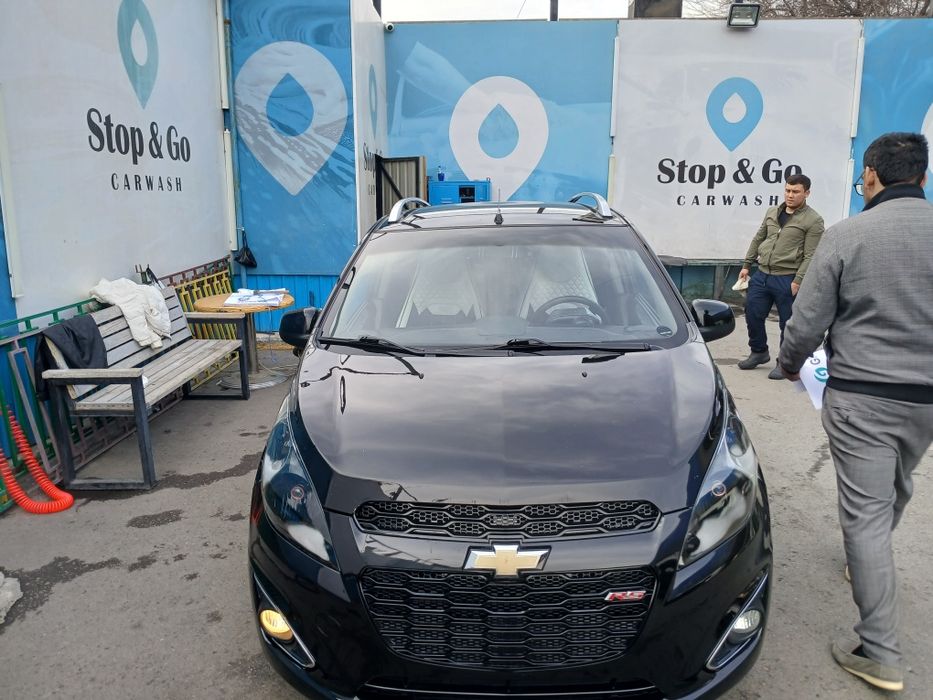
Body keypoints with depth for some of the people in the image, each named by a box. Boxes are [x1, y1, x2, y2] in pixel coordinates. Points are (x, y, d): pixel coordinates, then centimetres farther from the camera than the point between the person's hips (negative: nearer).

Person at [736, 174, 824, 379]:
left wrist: (797, 281, -17)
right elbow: (757, 240, 19)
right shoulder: (772, 212, 12)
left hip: (787, 280, -6)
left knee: (788, 323, 4)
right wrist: (747, 265, 14)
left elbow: (810, 256, -11)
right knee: (753, 315, 10)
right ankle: (759, 352, 31)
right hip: (761, 275, 6)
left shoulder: (813, 220, -6)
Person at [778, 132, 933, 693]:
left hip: (861, 396, -5)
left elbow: (807, 323, -9)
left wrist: (791, 364, 11)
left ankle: (881, 654, 5)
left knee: (866, 514, 1)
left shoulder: (848, 235, -12)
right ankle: (868, 564, 52)